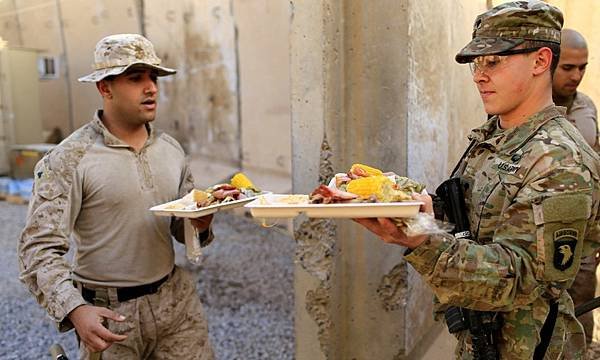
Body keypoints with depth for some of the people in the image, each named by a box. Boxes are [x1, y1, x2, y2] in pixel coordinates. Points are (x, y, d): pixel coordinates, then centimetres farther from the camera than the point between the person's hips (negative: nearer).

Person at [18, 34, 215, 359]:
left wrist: (200, 225, -10)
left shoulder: (171, 149, 4)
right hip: (107, 313, -4)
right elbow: (39, 248, -15)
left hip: (176, 301, 5)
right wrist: (74, 310, -29)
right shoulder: (67, 160, -13)